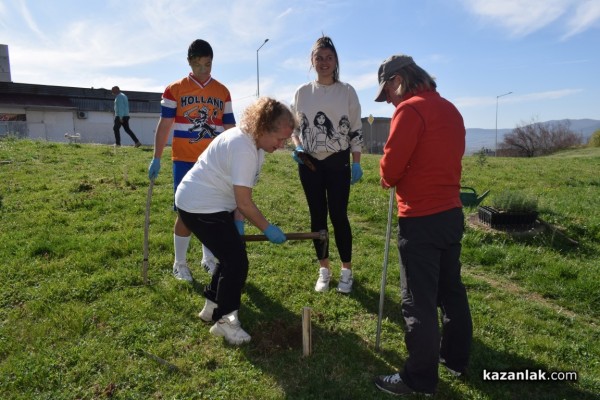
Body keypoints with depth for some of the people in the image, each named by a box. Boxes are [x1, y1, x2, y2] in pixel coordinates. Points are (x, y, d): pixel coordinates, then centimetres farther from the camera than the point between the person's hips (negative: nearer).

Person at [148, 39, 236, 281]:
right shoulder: (174, 89, 1)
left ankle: (209, 258, 25)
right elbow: (164, 125, 1)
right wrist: (156, 159, -4)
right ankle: (180, 264, 16)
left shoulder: (222, 92, 9)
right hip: (185, 161, -2)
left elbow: (230, 128, 11)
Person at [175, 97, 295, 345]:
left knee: (233, 254, 16)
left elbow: (239, 191, 6)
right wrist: (268, 229, -14)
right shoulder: (244, 148, -27)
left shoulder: (253, 142, 5)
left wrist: (238, 220, -3)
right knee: (236, 261, -8)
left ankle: (212, 306, 31)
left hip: (212, 203, 10)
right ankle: (224, 320, 7)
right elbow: (244, 202, -25)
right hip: (199, 206, -10)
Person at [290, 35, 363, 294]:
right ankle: (324, 269, 21)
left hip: (338, 162, -2)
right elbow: (294, 127, 12)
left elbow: (356, 130, 1)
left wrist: (356, 163, -6)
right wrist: (297, 147, -8)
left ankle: (346, 270, 15)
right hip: (309, 163, 2)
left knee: (338, 216, -2)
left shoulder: (347, 91, 1)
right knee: (317, 215, 8)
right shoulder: (302, 92, 6)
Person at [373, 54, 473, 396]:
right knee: (450, 289, 19)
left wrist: (388, 181, 5)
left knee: (420, 299, 1)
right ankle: (456, 357, 35)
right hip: (451, 212, 9)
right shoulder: (450, 109, 14)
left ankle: (420, 377, 15)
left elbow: (391, 164, -16)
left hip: (421, 219, -9)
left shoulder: (410, 108, -13)